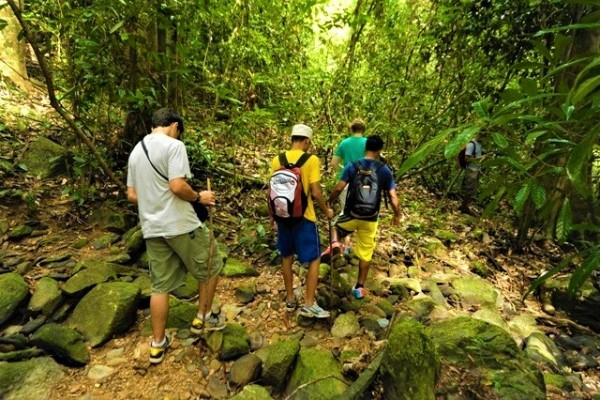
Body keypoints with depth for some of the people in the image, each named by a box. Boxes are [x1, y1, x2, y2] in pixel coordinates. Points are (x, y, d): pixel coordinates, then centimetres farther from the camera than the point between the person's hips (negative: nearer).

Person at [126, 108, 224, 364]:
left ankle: (157, 344, 24)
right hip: (181, 224, -7)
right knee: (211, 267, 15)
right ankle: (202, 318, 27)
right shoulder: (174, 145, -11)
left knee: (160, 286, 15)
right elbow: (177, 186, -22)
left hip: (151, 228, 8)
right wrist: (199, 197, -4)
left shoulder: (136, 151, 14)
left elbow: (132, 196, 14)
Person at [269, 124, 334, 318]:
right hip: (304, 217, -5)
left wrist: (272, 215, 14)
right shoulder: (311, 160, -12)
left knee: (286, 257, 18)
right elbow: (315, 192, -15)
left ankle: (290, 300, 29)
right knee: (314, 259, 9)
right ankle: (309, 304, 11)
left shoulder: (277, 160, 0)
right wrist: (326, 211, 2)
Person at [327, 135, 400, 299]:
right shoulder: (385, 170, -5)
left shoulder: (352, 166, -8)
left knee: (336, 227, 30)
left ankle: (334, 243, -1)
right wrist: (397, 214, 11)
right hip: (370, 219, 1)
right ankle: (360, 287, 21)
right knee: (366, 253, 14)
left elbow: (338, 189, -12)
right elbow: (393, 197, -5)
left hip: (351, 215, 0)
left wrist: (329, 202, 5)